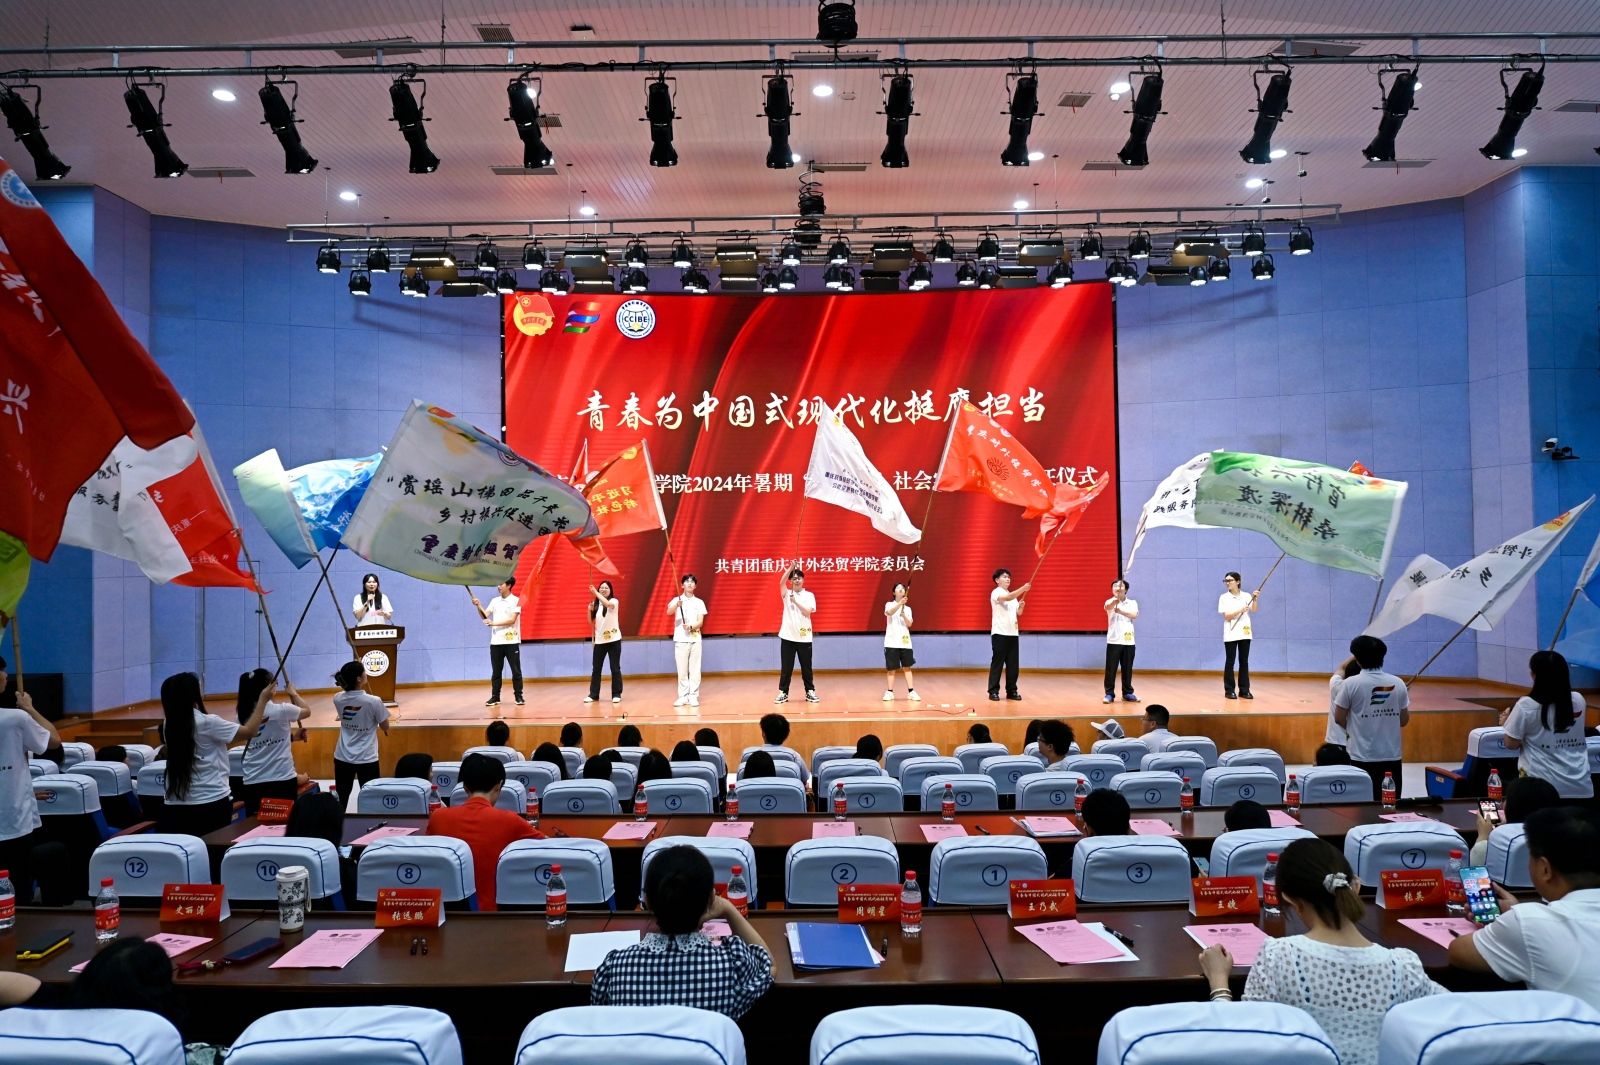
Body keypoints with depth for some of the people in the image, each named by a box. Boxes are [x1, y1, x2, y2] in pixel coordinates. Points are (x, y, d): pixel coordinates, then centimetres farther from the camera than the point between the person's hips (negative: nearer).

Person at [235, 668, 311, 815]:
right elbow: (307, 710, 9)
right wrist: (293, 693, 23)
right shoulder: (281, 710, -11)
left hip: (252, 782, 4)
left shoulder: (244, 714, 4)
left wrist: (292, 734, 21)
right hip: (282, 779, -4)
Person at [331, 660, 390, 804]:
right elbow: (385, 728, -5)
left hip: (343, 758, 4)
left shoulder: (338, 699, -5)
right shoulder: (374, 701, -18)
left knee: (341, 800, 13)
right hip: (367, 759, -4)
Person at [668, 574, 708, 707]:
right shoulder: (677, 600, 3)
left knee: (695, 669, 1)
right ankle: (683, 696, 8)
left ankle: (693, 696, 5)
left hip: (695, 639, 1)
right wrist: (676, 605, -38)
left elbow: (701, 622, 0)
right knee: (682, 670, 2)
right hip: (680, 639, -1)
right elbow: (669, 612, -17)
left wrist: (691, 627, -20)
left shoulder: (699, 602, 7)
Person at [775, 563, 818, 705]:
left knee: (806, 667, 6)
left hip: (804, 637, 0)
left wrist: (796, 602, -18)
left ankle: (810, 692, 15)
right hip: (788, 636, 0)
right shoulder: (787, 594, 4)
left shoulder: (809, 595, 4)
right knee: (786, 667, 3)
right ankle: (783, 693, 10)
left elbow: (807, 612, -10)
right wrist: (791, 567, -24)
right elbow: (781, 582, -16)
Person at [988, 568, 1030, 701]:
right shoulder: (996, 593, -7)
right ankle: (993, 691, 1)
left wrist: (1021, 606, -5)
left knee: (1013, 664, 6)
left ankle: (1011, 691, 13)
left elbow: (1018, 613, 17)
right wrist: (1023, 588, -37)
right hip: (999, 633, -7)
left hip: (1013, 633, 7)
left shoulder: (1013, 595, 17)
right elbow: (1008, 598, -27)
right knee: (997, 663, -4)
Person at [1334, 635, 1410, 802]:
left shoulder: (1351, 684, -10)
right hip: (1392, 757, 3)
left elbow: (1339, 719, -3)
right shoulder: (1398, 683, 1)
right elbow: (1404, 720, 8)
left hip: (1362, 758, -3)